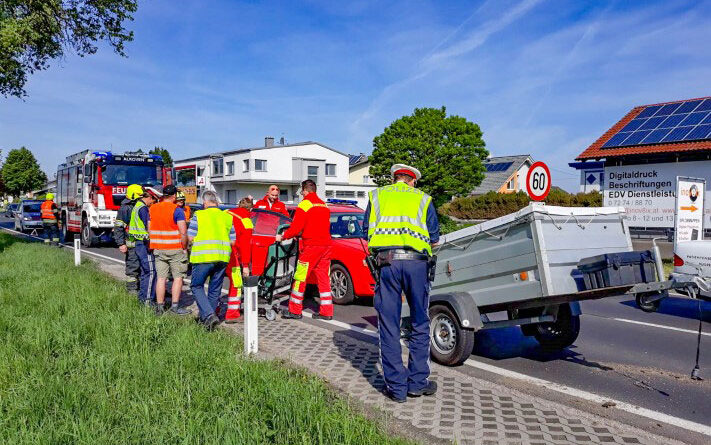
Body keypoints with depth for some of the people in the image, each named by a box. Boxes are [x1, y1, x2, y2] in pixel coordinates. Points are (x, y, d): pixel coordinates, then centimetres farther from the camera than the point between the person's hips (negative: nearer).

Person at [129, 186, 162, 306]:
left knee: (144, 271, 15)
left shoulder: (137, 206, 18)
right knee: (151, 271, -9)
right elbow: (149, 227, -19)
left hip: (138, 243, 11)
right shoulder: (143, 208, -14)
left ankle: (142, 297, 20)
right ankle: (148, 299, -9)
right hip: (144, 243, -11)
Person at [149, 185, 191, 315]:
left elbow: (149, 230, 11)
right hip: (175, 249, -5)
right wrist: (184, 248, -6)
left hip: (158, 249, 5)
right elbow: (183, 232, -16)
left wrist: (154, 244, 18)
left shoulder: (152, 209, 8)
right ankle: (175, 306, 1)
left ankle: (159, 307, 11)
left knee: (161, 277, 9)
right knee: (178, 277, 4)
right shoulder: (177, 210, -11)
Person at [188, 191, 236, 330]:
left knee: (197, 286, 7)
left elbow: (190, 238, -3)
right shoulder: (227, 217, 12)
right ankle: (206, 318, 22)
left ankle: (209, 315, -10)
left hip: (203, 256, -4)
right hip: (223, 257, 4)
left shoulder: (199, 216, 0)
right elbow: (233, 241, 10)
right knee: (215, 289, 14)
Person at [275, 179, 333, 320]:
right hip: (326, 245, 7)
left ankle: (295, 310, 6)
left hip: (311, 245, -7)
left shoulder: (305, 204, -5)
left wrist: (282, 237, 3)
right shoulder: (324, 205, 17)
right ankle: (326, 312, 9)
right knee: (323, 278, 9)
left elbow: (296, 227, -11)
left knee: (300, 277, 1)